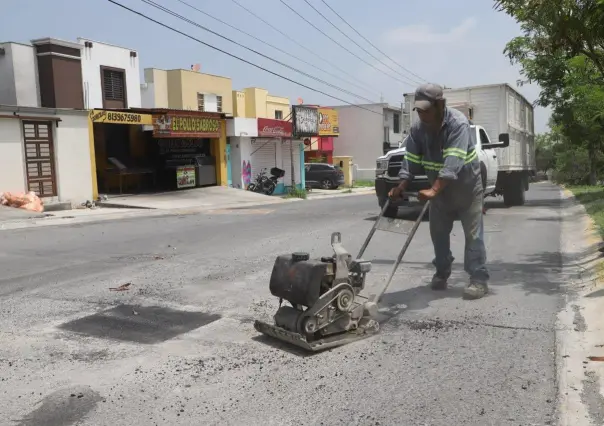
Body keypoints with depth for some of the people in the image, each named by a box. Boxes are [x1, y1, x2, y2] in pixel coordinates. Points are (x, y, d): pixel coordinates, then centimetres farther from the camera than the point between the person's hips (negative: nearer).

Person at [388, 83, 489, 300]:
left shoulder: (458, 123, -28)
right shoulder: (417, 128, -9)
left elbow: (453, 163, -38)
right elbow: (411, 160, -9)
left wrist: (433, 190, -47)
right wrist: (400, 187, -23)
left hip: (467, 188, -6)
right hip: (440, 191, 6)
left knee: (473, 234, -3)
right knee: (438, 233, 10)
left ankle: (479, 279, 2)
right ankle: (442, 273, 25)